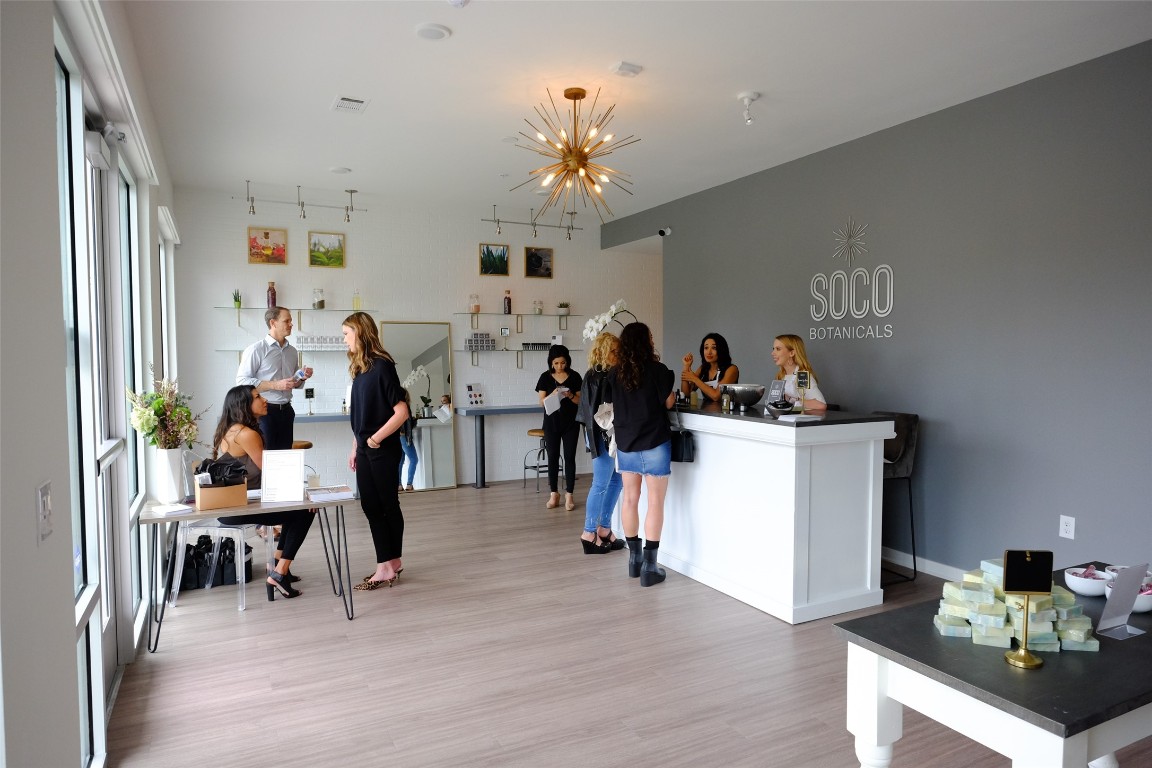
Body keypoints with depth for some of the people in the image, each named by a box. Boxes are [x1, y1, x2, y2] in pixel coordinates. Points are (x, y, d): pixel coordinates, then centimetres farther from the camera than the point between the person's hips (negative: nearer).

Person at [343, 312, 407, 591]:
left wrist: (376, 439, -14)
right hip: (365, 450, 7)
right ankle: (389, 564, 17)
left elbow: (401, 411, -18)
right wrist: (355, 448, 14)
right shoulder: (359, 368, 9)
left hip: (383, 451, -7)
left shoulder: (382, 366, -14)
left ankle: (389, 565, 16)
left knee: (387, 506, 4)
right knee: (371, 507, 8)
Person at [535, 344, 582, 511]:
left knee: (569, 457, -1)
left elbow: (580, 401, 2)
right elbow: (542, 402, -2)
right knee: (553, 457, 5)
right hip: (552, 422, 1)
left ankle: (569, 495, 4)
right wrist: (553, 395, -20)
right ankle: (554, 494, 14)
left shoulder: (574, 377, 0)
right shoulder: (546, 377, 0)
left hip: (571, 423, -1)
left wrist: (570, 396, -18)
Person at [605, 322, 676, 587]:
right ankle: (649, 565, 2)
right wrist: (672, 391, 14)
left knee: (630, 499, 13)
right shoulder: (658, 370, -11)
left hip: (625, 443, 5)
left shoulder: (615, 374, 0)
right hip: (654, 444, -4)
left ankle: (634, 558, 24)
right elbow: (668, 403, -6)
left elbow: (610, 404, 6)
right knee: (655, 502, 2)